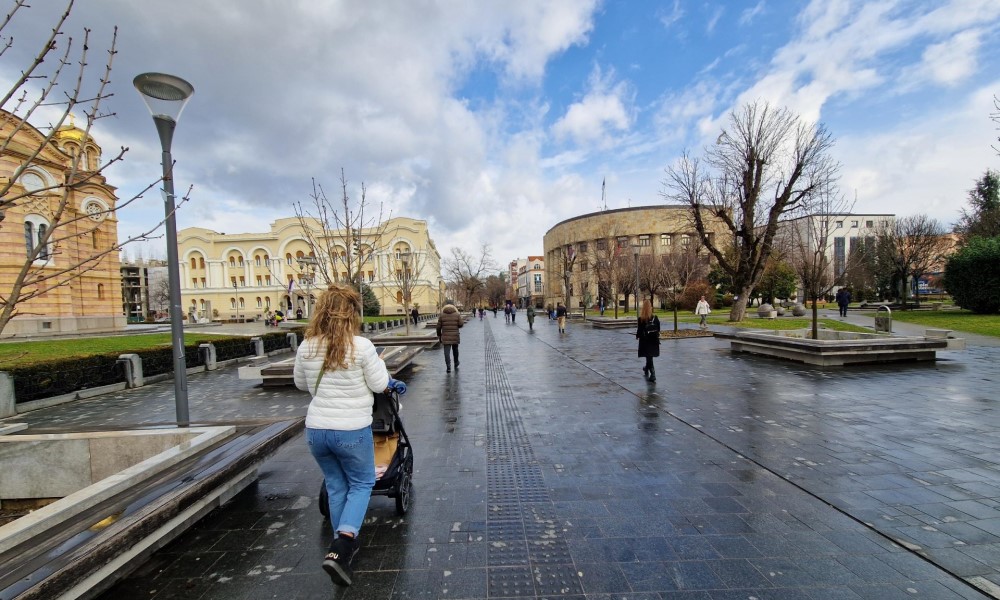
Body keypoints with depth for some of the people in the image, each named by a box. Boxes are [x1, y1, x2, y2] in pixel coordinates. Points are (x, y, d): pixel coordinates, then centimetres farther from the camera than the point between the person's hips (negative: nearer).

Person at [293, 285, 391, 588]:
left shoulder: (306, 347, -3)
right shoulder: (361, 346, -18)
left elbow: (301, 384, 13)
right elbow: (379, 385, -10)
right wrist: (378, 362, 7)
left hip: (315, 429, 5)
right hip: (352, 430, -5)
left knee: (336, 486, 23)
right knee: (362, 483, 18)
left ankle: (344, 544, 38)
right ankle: (341, 547, 5)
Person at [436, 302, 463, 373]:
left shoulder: (441, 315, 2)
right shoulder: (457, 314, 1)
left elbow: (438, 327, 2)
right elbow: (461, 324, -5)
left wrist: (439, 335, 14)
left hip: (445, 337, -1)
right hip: (455, 336, 1)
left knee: (447, 352, -1)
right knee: (455, 350, 18)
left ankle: (448, 367, -10)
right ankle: (456, 366, 31)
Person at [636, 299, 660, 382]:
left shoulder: (641, 319, -16)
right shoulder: (655, 317, -4)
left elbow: (639, 329, -12)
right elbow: (658, 328, 2)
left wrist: (637, 336, 6)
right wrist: (656, 335, 16)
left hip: (645, 340, -4)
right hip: (654, 340, 4)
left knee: (649, 356, 2)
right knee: (649, 356, 20)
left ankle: (652, 374, -4)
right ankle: (646, 369, 37)